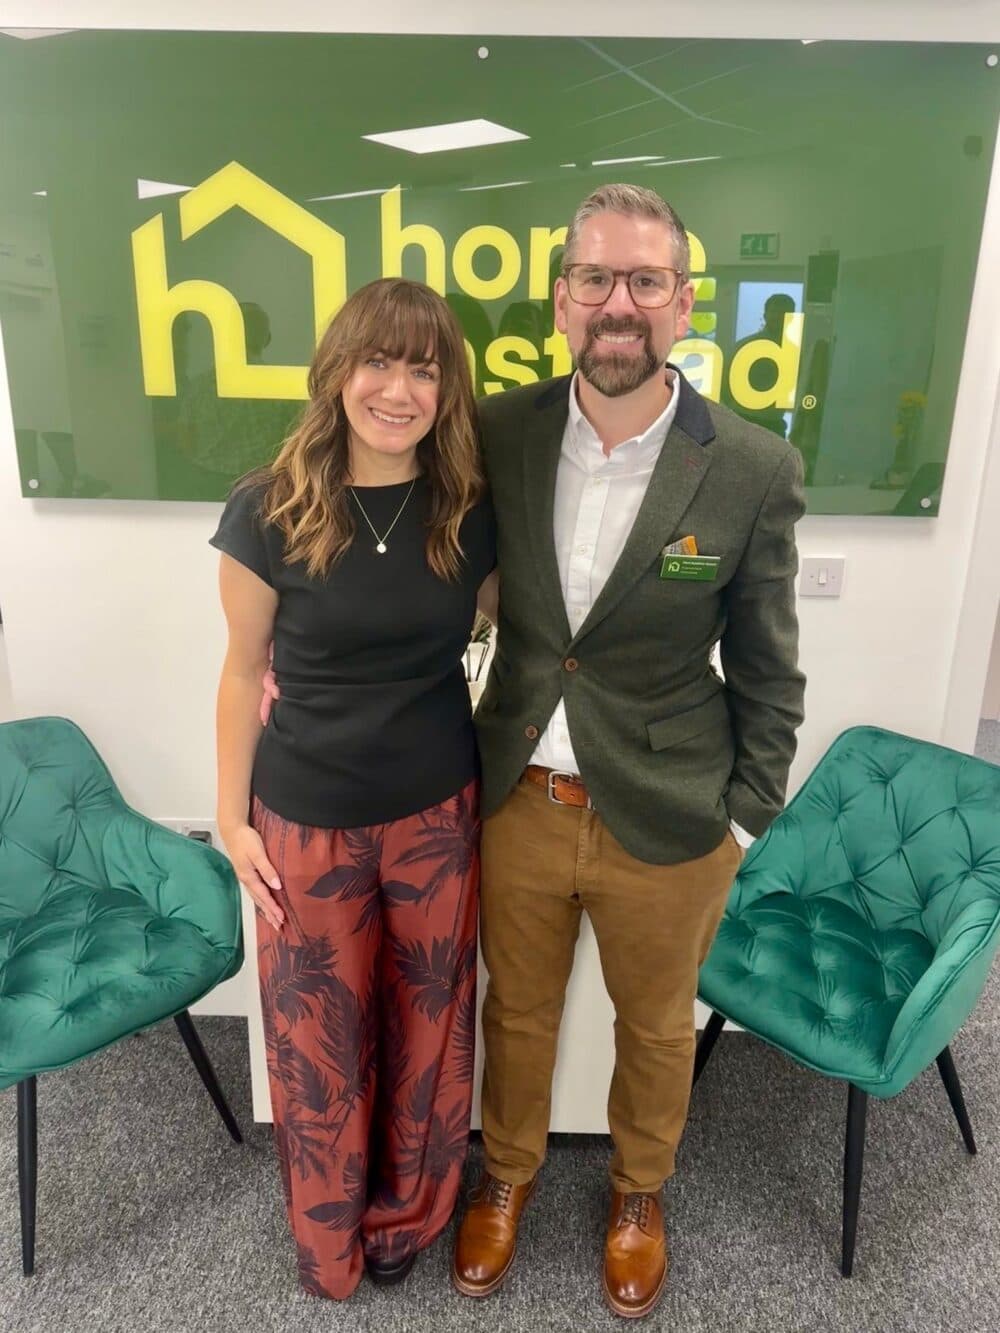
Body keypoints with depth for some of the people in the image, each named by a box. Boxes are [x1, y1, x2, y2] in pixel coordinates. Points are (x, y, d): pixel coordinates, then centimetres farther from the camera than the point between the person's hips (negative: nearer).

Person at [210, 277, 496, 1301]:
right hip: (308, 819, -1)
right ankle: (328, 1241, 47)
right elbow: (244, 672, -4)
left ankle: (406, 1216, 49)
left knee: (427, 1020, 19)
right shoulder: (269, 510, -13)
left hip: (439, 813, 2)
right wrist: (233, 818, 0)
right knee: (318, 1033, 17)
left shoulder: (474, 512, -8)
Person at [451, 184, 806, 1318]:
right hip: (517, 800, 2)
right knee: (516, 1010, 24)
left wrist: (743, 821, -3)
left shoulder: (754, 470, -13)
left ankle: (638, 1192, 55)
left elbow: (767, 671, -5)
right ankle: (507, 1173, 55)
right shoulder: (500, 431, -7)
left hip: (665, 821, -1)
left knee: (655, 1025, 23)